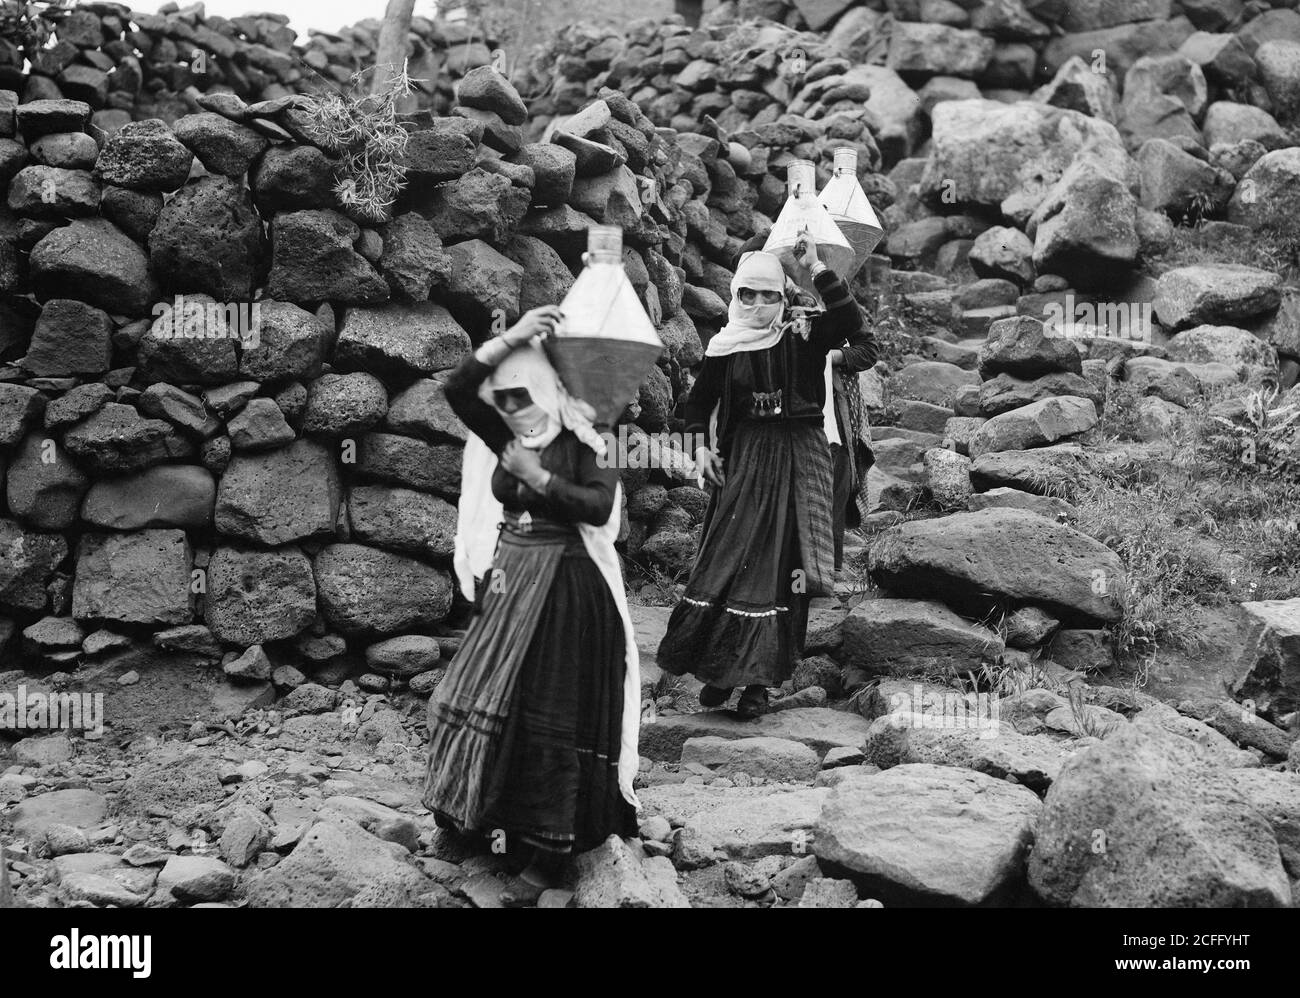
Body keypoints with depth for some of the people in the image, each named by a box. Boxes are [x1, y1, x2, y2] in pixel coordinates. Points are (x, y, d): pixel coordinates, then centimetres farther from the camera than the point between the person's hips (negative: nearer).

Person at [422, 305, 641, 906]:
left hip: (565, 586, -6)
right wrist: (510, 337, -12)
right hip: (509, 583, 6)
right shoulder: (503, 438, 7)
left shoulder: (579, 439, -8)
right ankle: (496, 817, 28)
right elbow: (456, 389, -5)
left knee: (550, 714, -3)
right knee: (492, 698, 11)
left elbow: (600, 507, -18)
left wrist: (539, 477, -20)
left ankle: (551, 853, 4)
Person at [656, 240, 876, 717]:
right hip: (743, 459, 1)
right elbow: (700, 399, 15)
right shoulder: (725, 347, 5)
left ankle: (759, 678, 3)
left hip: (796, 460, -1)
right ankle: (719, 668, 8)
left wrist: (817, 269, -18)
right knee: (730, 556, -3)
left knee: (780, 563, -2)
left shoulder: (802, 338, 0)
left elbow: (849, 322, -17)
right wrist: (701, 446, 2)